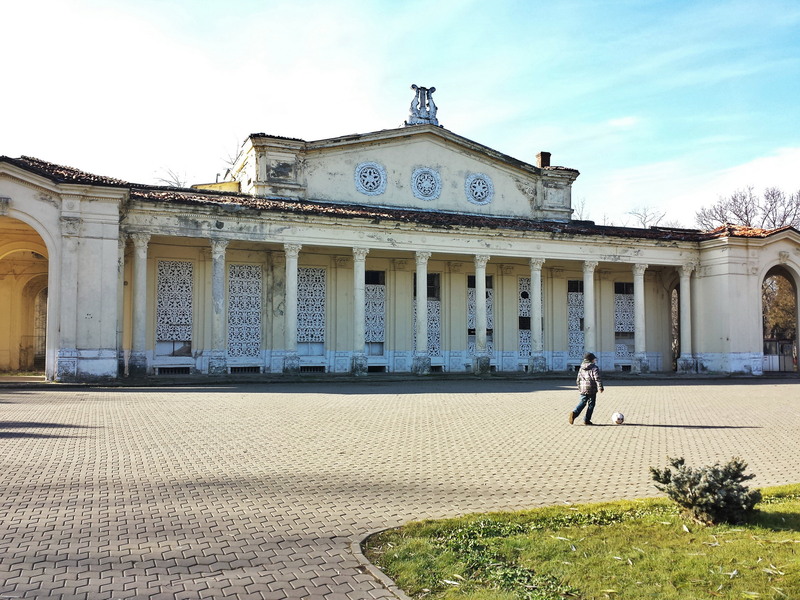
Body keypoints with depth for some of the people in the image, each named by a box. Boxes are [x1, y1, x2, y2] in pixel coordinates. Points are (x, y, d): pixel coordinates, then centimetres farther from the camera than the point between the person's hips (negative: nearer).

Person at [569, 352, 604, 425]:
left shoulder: (581, 368, 12)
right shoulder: (594, 368, -6)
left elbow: (578, 379, 16)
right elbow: (597, 379, -13)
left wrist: (579, 388, 26)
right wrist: (600, 388, -11)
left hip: (583, 389, 5)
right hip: (591, 390, -5)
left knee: (582, 402, 12)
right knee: (591, 404, 5)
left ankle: (574, 413, -12)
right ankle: (586, 420, 5)